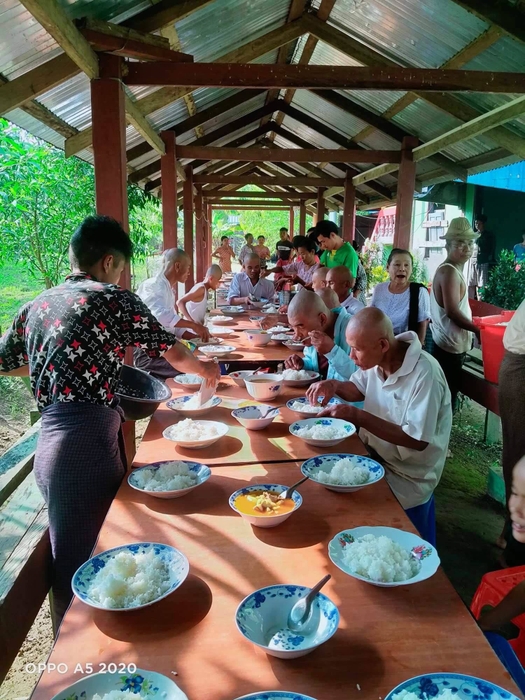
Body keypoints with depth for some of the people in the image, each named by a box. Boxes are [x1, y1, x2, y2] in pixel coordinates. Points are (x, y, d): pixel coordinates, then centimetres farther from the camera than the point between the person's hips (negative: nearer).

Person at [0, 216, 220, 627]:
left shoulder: (35, 307, 15)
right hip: (87, 444, -7)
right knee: (85, 567, 4)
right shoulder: (114, 299, -3)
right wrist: (206, 370, 24)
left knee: (71, 562, 22)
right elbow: (174, 353, 4)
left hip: (50, 444, 7)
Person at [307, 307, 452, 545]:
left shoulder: (424, 374, -27)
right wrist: (335, 386, -9)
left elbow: (417, 440, -28)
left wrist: (358, 417, -30)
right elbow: (359, 389, 14)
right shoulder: (376, 358, -5)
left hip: (407, 478, -7)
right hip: (373, 456, 7)